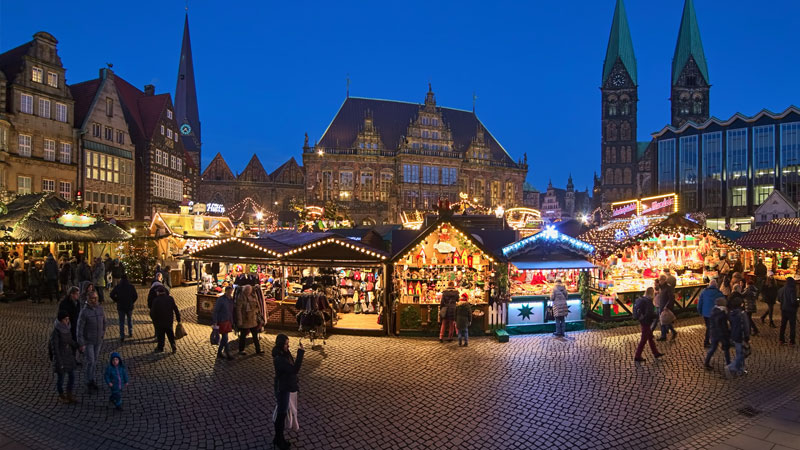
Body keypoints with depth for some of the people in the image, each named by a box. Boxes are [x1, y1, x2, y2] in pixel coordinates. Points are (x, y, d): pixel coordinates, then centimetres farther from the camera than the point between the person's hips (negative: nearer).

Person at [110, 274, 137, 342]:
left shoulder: (117, 286, -4)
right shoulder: (131, 286, -6)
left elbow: (111, 295, -7)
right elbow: (136, 296, -10)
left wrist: (117, 301, 4)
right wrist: (132, 302, 5)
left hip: (120, 306, 0)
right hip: (129, 306, 0)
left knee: (121, 322, 6)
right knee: (130, 320, 19)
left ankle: (122, 337, 3)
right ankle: (130, 333, 24)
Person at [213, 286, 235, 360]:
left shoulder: (231, 300, 8)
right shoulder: (220, 300, -12)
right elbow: (215, 311, -12)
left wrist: (232, 322, 16)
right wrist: (215, 322, -16)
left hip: (228, 321, 7)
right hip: (222, 321, -7)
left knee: (224, 338, 12)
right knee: (225, 338, -6)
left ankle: (219, 353, 24)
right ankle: (228, 355, 0)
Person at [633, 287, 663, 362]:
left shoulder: (640, 299, 3)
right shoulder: (648, 301, -22)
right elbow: (649, 313, -25)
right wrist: (656, 315, -7)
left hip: (642, 321, 9)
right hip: (646, 322, -9)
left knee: (650, 337, 22)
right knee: (643, 339, 2)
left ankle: (656, 353, 37)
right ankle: (637, 357, 9)